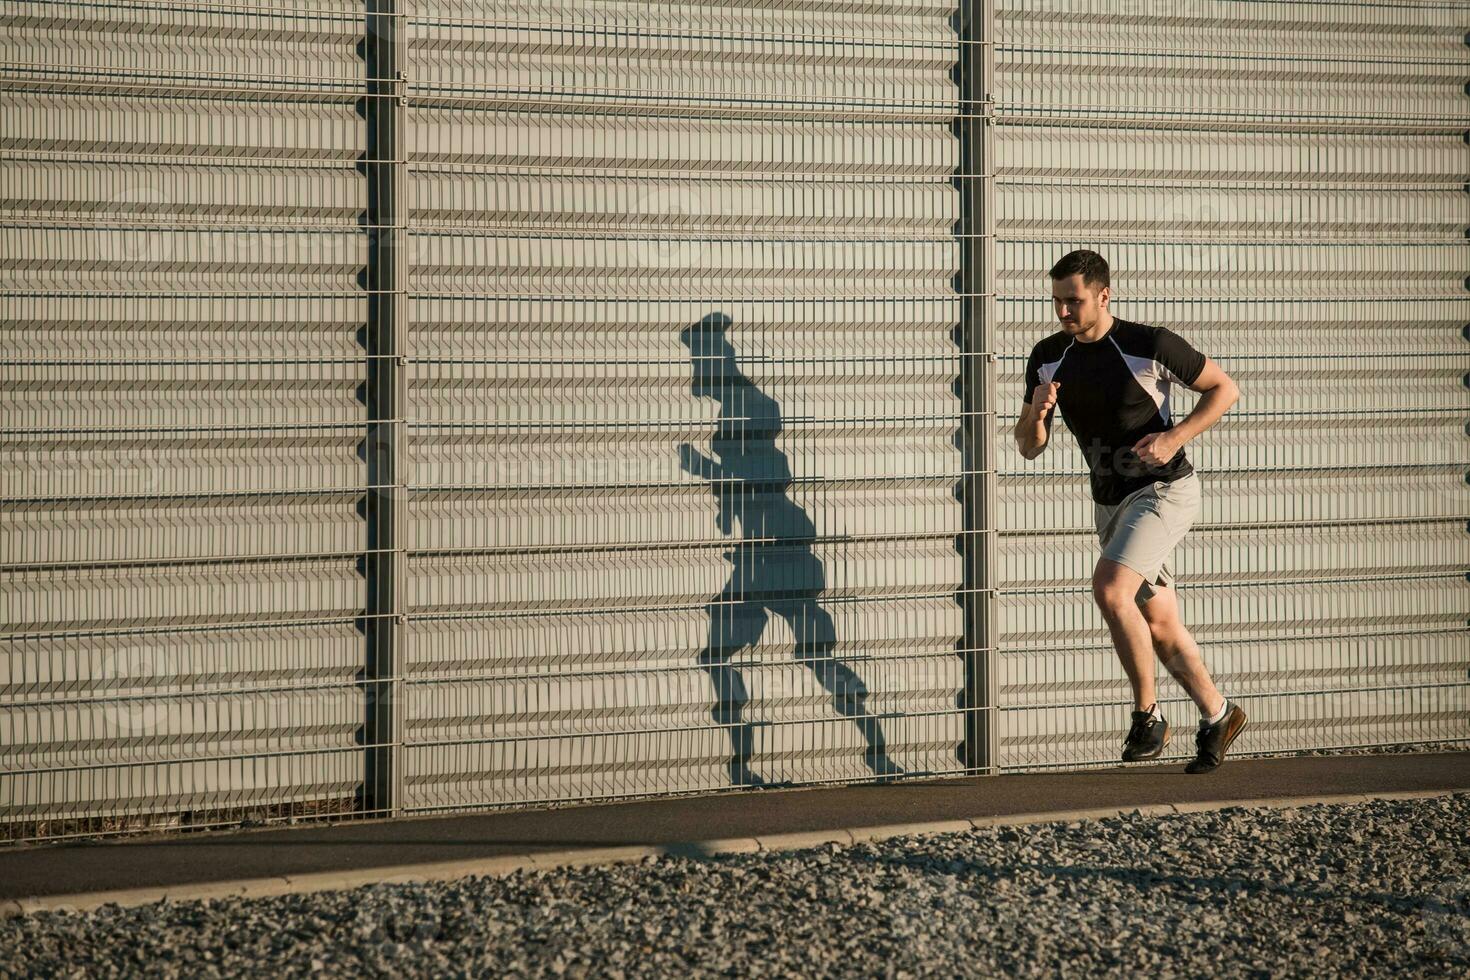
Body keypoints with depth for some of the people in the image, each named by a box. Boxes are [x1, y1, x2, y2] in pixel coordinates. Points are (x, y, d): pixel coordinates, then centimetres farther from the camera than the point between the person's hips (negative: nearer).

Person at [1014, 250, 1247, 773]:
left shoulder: (1150, 345, -16)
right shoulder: (1048, 358, 0)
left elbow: (1225, 388, -6)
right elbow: (1029, 447, 5)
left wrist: (1173, 438, -18)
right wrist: (1037, 412, -17)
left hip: (1163, 489, -7)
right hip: (1109, 503, 7)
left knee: (1109, 588, -26)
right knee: (1159, 626, 11)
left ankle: (1147, 714, -13)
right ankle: (1217, 716, 29)